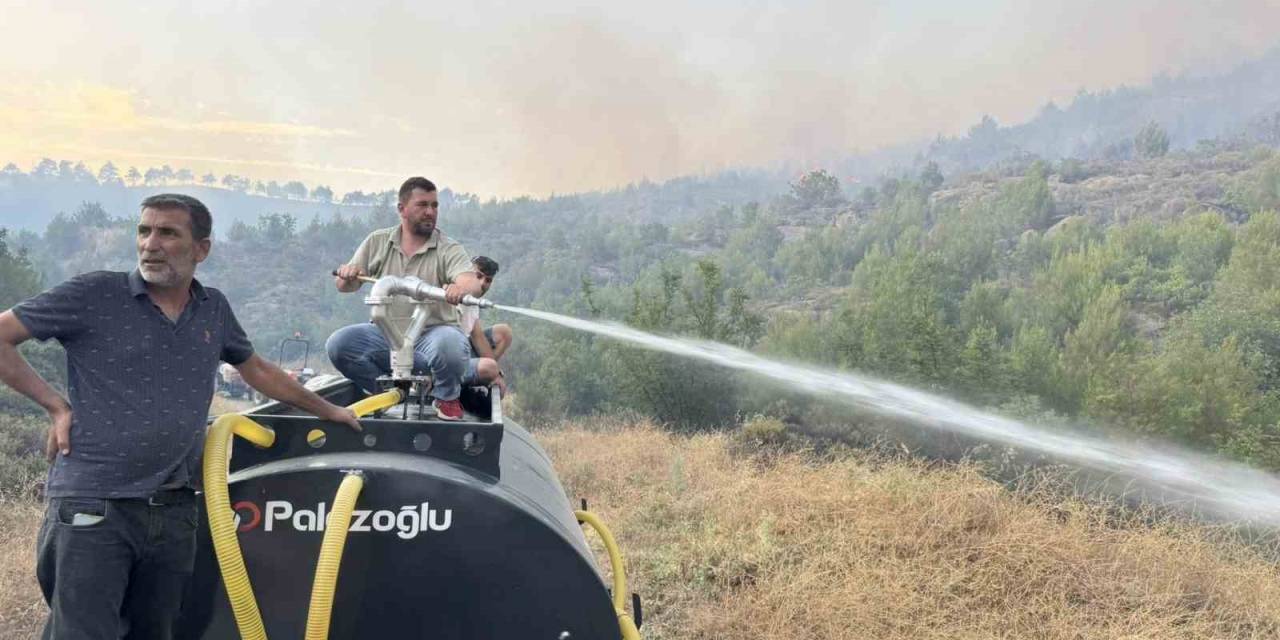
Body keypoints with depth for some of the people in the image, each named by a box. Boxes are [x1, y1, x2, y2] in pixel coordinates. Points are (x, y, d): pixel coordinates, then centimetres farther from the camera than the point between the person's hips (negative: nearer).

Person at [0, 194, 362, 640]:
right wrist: (56, 406, -4)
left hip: (175, 512, 5)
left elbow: (257, 370, 25)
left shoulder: (213, 309, 11)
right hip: (93, 507, -4)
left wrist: (328, 411, 31)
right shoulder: (94, 294, -4)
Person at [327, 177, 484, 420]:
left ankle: (447, 397, -1)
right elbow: (345, 286, 9)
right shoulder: (377, 242, 7)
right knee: (338, 343, -21)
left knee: (449, 344, -36)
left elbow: (473, 283, -19)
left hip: (432, 334, -3)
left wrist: (461, 288, -45)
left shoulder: (449, 249, -2)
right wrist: (347, 275, -17)